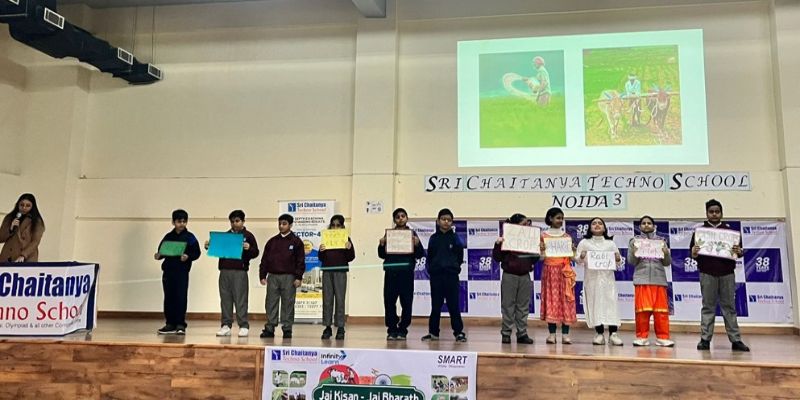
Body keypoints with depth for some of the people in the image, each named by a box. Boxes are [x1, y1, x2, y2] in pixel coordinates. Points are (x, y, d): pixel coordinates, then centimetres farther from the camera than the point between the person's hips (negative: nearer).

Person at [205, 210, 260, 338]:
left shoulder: (248, 236, 5)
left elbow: (255, 253, -1)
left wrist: (249, 248, -20)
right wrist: (209, 247, 2)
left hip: (240, 271, -4)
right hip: (224, 270, 4)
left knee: (240, 299, -3)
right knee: (225, 298, 6)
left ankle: (243, 326, 1)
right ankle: (226, 325, 11)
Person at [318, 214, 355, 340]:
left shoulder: (346, 239, 5)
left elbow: (351, 258, 1)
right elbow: (321, 259, 9)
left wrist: (349, 248, -17)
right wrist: (321, 251, -11)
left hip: (340, 271, -2)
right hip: (327, 270, 2)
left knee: (340, 299, -2)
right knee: (327, 299, 3)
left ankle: (340, 328, 3)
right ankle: (327, 327, 10)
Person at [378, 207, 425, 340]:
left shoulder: (412, 233, 8)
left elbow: (419, 255, 5)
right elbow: (382, 255, 9)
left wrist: (417, 244, -13)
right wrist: (381, 245, -9)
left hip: (407, 272, -1)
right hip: (391, 272, 1)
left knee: (406, 302, 0)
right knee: (389, 301, 0)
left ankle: (402, 330, 10)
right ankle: (392, 330, 9)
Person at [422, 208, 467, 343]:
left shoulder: (455, 238, 2)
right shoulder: (433, 238, 7)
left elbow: (460, 256, 2)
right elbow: (429, 256, 7)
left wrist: (454, 266, -5)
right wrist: (431, 268, -5)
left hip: (451, 276, -2)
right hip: (436, 276, 2)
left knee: (454, 305, 2)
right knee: (435, 305, 9)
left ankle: (459, 332, 9)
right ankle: (433, 332, 17)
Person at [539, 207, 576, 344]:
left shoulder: (567, 236, 9)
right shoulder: (543, 236, 4)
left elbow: (571, 258, 8)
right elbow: (540, 257, 2)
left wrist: (573, 251, -11)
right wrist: (542, 250, -17)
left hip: (564, 272, 1)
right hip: (550, 271, -1)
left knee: (565, 300, -1)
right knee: (551, 299, -1)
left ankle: (565, 334, 4)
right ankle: (552, 333, 6)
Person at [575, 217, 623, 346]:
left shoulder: (610, 243, 13)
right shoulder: (584, 243, 8)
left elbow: (619, 264, 12)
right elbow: (577, 260, 2)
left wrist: (618, 260, -10)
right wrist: (581, 257, -19)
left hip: (607, 278, 1)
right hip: (591, 279, -1)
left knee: (610, 303, -5)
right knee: (594, 304, -2)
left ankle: (613, 334, -4)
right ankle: (599, 334, 4)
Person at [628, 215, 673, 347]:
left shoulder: (660, 241, 12)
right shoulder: (634, 241, 9)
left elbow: (667, 263, 9)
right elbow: (631, 261, 3)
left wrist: (666, 253, -11)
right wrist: (634, 253, -16)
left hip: (659, 279, 1)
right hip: (642, 279, -1)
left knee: (661, 310, 1)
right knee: (643, 310, 0)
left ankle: (662, 337, 9)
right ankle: (642, 336, 9)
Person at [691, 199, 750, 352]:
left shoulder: (730, 230, 12)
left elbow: (739, 249, 11)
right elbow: (693, 252, 6)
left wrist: (739, 252, -12)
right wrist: (694, 254, -17)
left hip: (727, 273, 1)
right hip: (707, 273, -1)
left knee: (729, 306, 4)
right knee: (708, 306, 1)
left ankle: (735, 340, 6)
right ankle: (705, 339, 1)